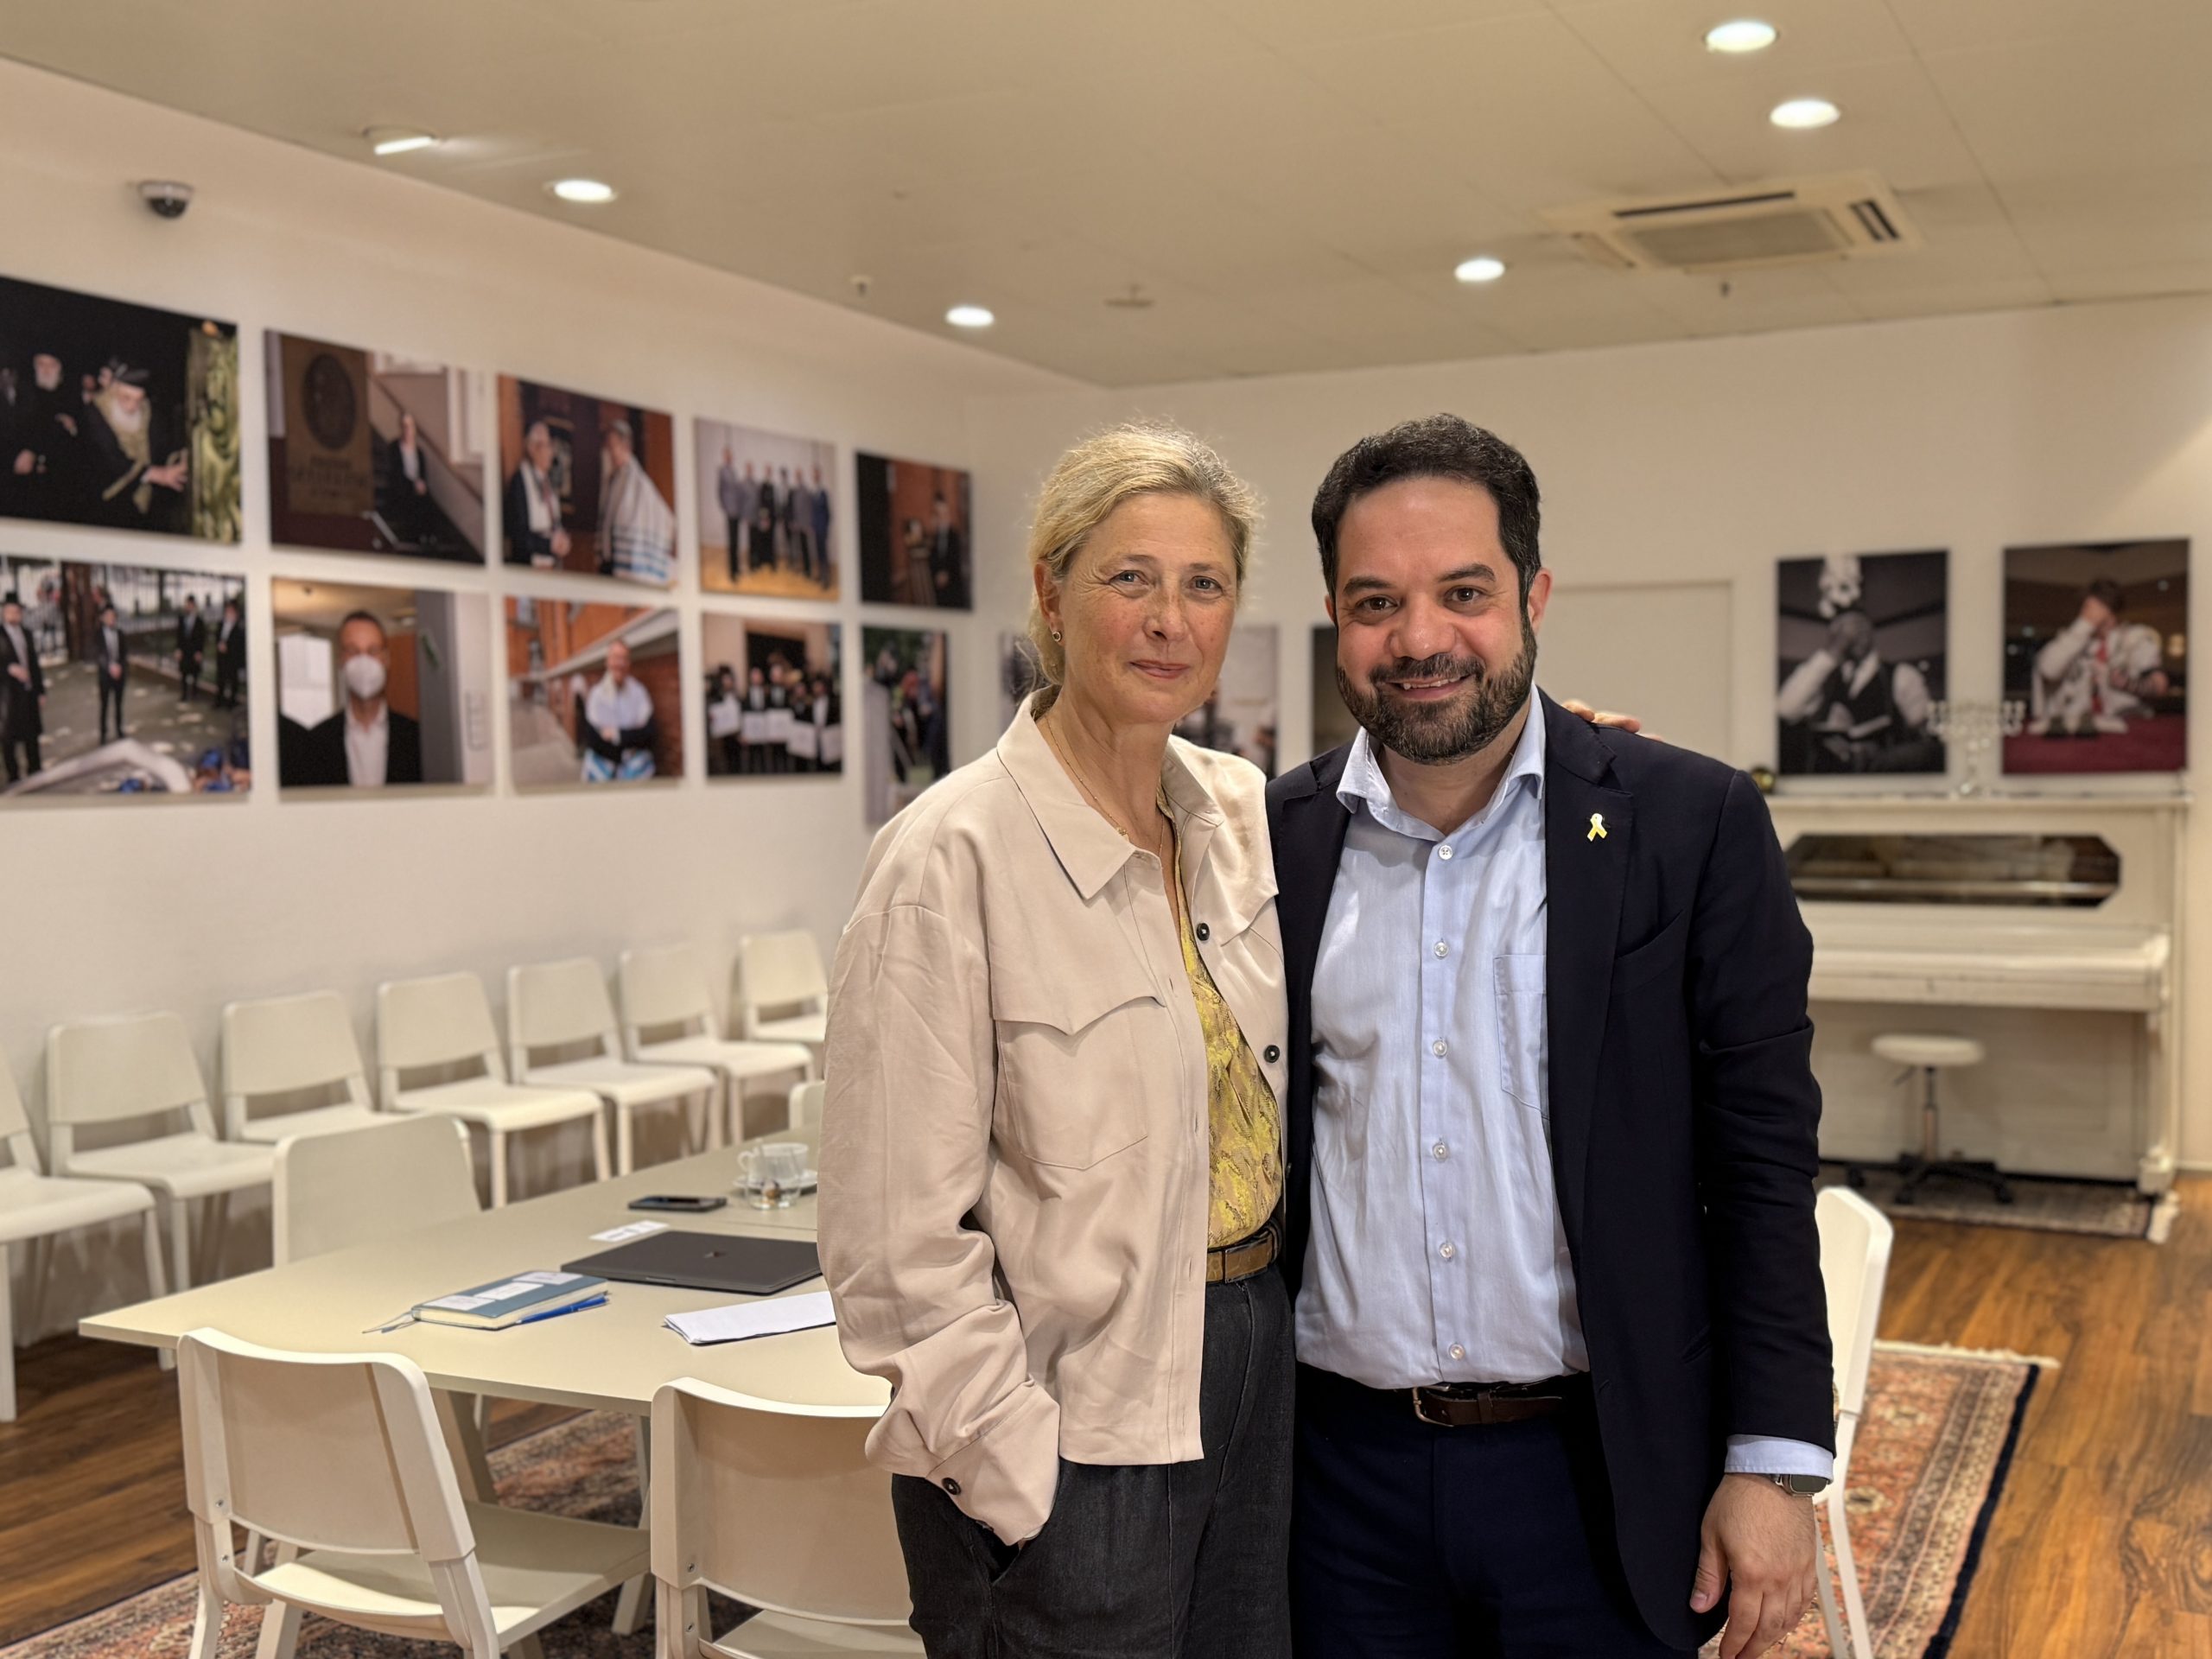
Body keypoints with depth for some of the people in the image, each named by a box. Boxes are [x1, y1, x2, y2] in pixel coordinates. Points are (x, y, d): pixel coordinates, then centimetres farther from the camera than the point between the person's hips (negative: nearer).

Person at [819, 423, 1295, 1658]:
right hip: (1076, 1425, -6)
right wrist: (1022, 1474, -16)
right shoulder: (956, 857, -16)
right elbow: (899, 1237, -16)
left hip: (1259, 1366, 7)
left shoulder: (1243, 814, 3)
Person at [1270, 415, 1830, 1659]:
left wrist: (1775, 1463, -7)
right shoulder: (1276, 839, 0)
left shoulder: (1693, 823, -7)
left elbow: (1765, 1162, -5)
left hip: (1598, 1472, -2)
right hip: (1345, 1465, 2)